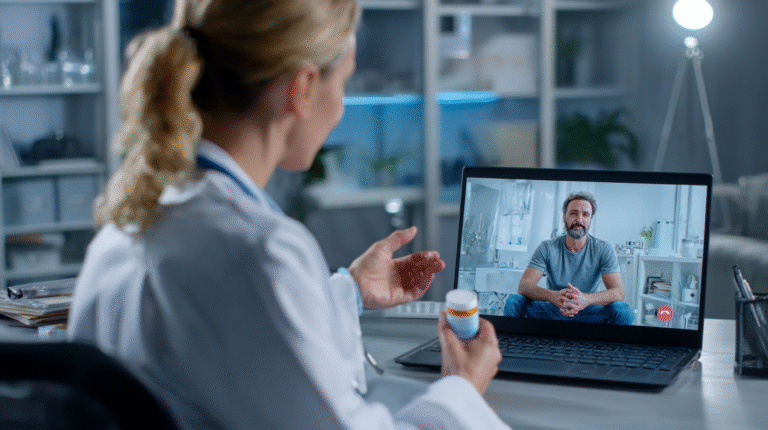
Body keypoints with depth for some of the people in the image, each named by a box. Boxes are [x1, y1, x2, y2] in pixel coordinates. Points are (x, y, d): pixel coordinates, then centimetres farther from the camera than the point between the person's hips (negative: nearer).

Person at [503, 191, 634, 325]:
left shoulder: (604, 250, -6)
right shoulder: (547, 248, -5)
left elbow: (618, 293, -17)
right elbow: (524, 286, -16)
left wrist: (586, 299, -40)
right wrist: (554, 296, -40)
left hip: (588, 314, 0)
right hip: (553, 311, 0)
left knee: (623, 311, -29)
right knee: (513, 301, -25)